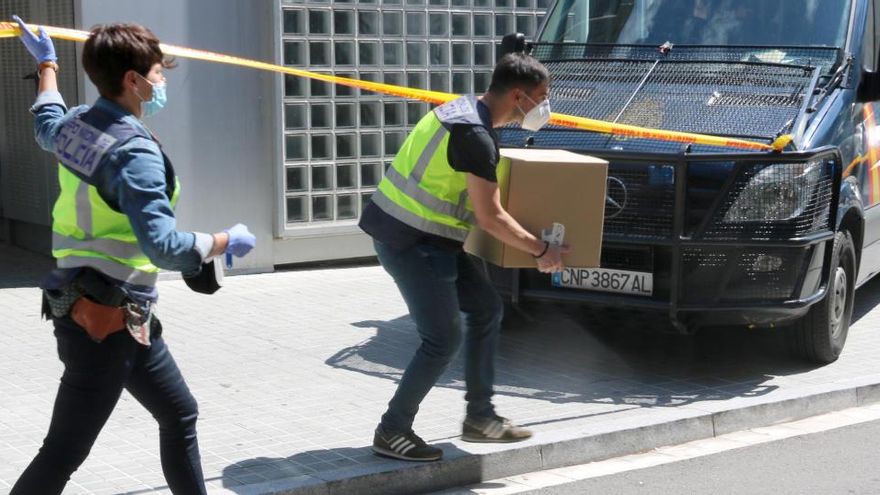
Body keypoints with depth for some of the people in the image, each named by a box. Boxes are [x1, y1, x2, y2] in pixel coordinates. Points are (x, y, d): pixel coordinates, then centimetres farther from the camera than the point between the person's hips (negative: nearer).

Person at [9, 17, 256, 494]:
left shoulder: (76, 123, 6)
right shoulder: (135, 151, -22)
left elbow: (46, 126, 32)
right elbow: (164, 247, -29)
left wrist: (47, 65, 48)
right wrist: (227, 241, -13)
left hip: (110, 312, 10)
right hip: (105, 320, -10)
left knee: (180, 414, 20)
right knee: (63, 454, -6)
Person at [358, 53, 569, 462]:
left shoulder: (464, 109, 9)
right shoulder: (476, 136, -22)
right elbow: (490, 218, -19)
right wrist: (541, 251, -8)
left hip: (429, 239, 10)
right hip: (411, 243, -10)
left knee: (486, 308, 13)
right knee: (443, 338, -5)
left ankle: (480, 417, 21)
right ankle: (392, 432, 6)